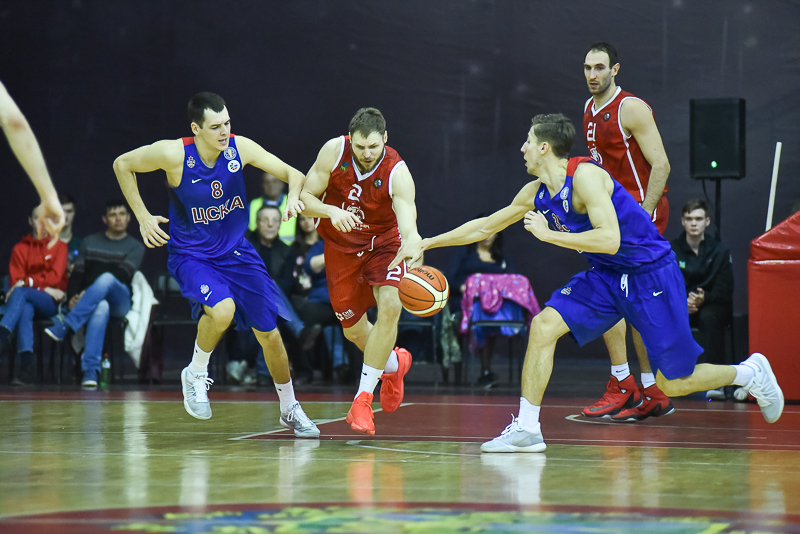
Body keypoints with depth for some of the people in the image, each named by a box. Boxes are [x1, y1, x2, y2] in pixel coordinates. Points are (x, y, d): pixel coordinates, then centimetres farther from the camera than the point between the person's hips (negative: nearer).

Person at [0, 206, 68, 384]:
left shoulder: (59, 246, 9)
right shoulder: (20, 248, 13)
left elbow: (54, 277, -5)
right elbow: (15, 281, 4)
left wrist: (27, 282, -17)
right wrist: (44, 288, -9)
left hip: (51, 304, -1)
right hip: (26, 302, 1)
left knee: (21, 292, -33)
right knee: (25, 309, -36)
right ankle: (27, 365, -49)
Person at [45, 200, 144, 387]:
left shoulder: (136, 247, 9)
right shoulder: (89, 242, 18)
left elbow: (122, 275, -8)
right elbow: (77, 274, 8)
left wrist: (89, 292, -20)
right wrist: (72, 298, -13)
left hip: (119, 302, -1)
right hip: (88, 302, 1)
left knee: (107, 278, -38)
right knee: (101, 307, -41)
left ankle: (64, 326, -44)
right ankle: (90, 371, -51)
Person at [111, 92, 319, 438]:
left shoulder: (240, 148, -14)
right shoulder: (173, 154, -21)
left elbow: (293, 174, -7)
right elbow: (122, 165, -5)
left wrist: (294, 196, -30)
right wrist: (143, 217, -7)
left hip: (236, 251, 4)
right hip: (191, 255, -3)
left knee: (269, 333, 6)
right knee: (222, 310, -33)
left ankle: (290, 409, 29)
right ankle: (196, 374, -3)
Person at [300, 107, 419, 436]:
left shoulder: (398, 173, -28)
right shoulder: (334, 151, -22)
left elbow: (408, 228, -38)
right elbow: (306, 198, -13)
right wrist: (331, 212, -35)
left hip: (383, 241, -2)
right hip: (341, 245, 2)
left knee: (390, 305, -27)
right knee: (353, 330, 7)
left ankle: (363, 398, -16)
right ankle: (394, 364, 42)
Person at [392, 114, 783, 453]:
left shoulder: (585, 176, -23)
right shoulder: (537, 193, 3)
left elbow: (609, 240, -33)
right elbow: (484, 226, 13)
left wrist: (548, 234, -26)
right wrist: (425, 244, 11)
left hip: (651, 274, -7)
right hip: (606, 276, 7)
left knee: (674, 383, -3)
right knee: (543, 325, -11)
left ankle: (750, 373, 23)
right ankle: (527, 430, -6)